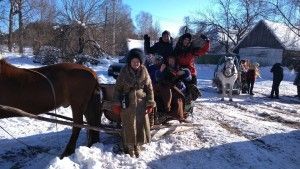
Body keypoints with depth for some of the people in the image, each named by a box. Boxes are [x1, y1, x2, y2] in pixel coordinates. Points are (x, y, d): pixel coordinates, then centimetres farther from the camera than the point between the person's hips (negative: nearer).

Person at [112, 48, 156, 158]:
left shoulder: (143, 71, -3)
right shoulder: (124, 71, -7)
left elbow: (149, 88, 2)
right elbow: (118, 88, -2)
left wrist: (150, 103, -2)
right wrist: (117, 103, -4)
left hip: (141, 102, 2)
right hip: (127, 103, -2)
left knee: (141, 124, 8)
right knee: (129, 125, 6)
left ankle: (137, 145, 29)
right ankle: (129, 147, 24)